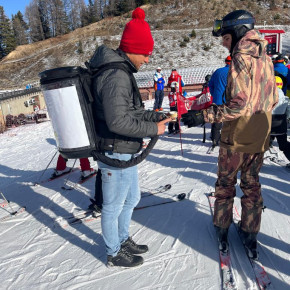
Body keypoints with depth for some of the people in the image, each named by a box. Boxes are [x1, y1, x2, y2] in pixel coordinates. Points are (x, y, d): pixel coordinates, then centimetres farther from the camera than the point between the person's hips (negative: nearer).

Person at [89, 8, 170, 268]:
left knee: (132, 198, 25)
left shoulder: (121, 71, 12)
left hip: (126, 153, 10)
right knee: (113, 207, 10)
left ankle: (123, 240, 47)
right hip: (116, 155, -10)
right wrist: (153, 129, -18)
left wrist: (157, 116, 7)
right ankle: (114, 254, 33)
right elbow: (118, 121, -28)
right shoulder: (117, 76, -22)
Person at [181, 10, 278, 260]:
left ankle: (222, 228, 27)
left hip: (236, 137, -7)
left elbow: (238, 105, -24)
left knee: (226, 183, 12)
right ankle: (250, 234, 28)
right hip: (260, 138, 7)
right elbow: (273, 99, 14)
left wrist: (204, 116, -23)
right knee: (252, 184, 18)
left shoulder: (240, 59, -15)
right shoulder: (266, 59, 9)